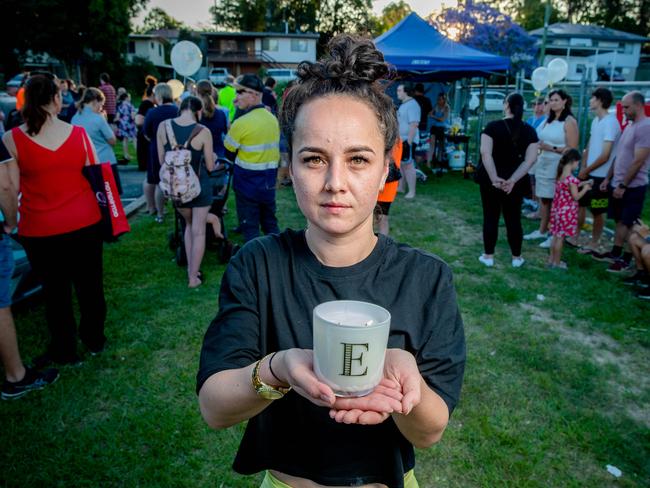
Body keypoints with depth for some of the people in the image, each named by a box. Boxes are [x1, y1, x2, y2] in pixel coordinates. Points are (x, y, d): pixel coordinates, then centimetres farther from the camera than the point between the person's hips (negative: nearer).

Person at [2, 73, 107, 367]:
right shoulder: (80, 134, -6)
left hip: (40, 230, -1)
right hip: (85, 223, 2)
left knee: (55, 292, 13)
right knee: (89, 285, 16)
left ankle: (64, 350, 28)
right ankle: (95, 340, 33)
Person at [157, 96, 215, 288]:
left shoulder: (163, 127, -6)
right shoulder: (203, 132, -15)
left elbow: (162, 160, 2)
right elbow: (210, 166, -7)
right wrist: (211, 157, 15)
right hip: (199, 186, -4)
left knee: (189, 224, 26)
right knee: (199, 231, 9)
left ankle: (190, 269, 28)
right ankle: (193, 276, 14)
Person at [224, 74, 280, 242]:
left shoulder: (241, 122, -17)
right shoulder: (273, 119, 4)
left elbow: (228, 153, -7)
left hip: (247, 184, -6)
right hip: (269, 182, 6)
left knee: (250, 228, 5)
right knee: (270, 223, 17)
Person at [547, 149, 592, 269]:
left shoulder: (561, 175, 5)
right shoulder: (571, 178, -21)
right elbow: (576, 196, -16)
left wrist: (583, 183, 15)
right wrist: (585, 188, -2)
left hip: (558, 209, 8)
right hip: (566, 211, -8)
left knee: (556, 235, 16)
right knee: (560, 237, 1)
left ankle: (551, 259, 24)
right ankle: (557, 262, 11)